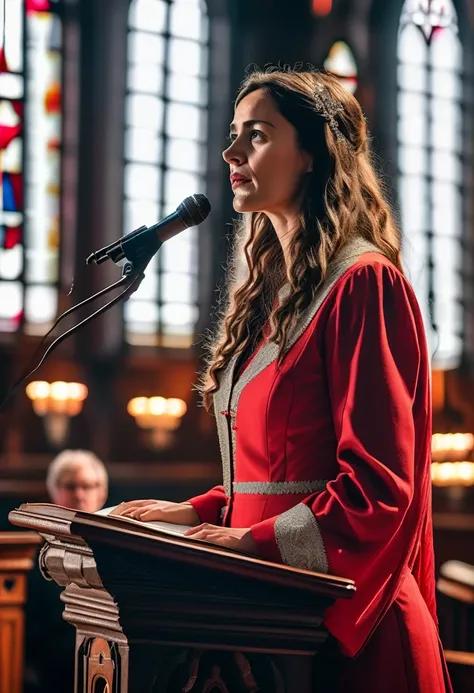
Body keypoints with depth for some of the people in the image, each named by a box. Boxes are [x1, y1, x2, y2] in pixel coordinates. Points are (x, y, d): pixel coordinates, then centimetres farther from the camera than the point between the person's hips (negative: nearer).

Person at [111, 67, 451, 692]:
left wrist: (255, 541, -21)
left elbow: (377, 485, -18)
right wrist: (201, 513, 10)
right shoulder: (270, 291, 14)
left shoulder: (364, 283, -12)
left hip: (339, 619, -8)